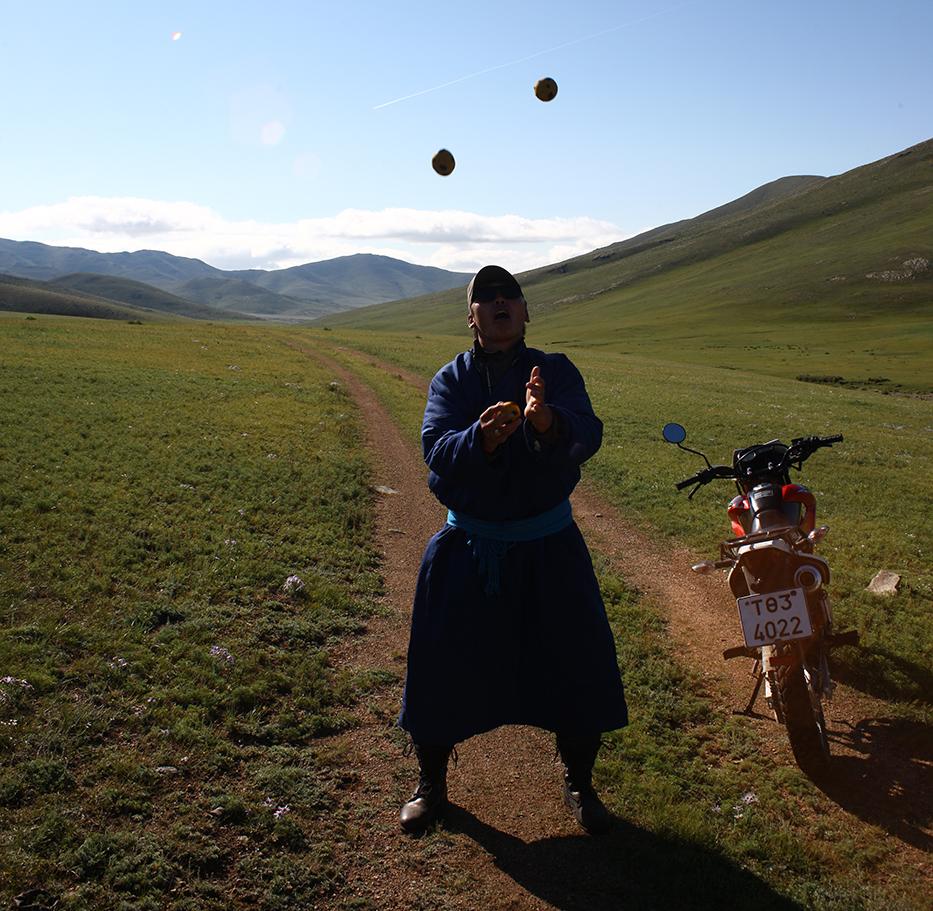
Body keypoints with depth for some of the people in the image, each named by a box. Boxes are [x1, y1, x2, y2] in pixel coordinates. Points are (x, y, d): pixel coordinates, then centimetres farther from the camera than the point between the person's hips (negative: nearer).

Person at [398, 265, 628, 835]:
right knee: (443, 668, 7)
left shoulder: (556, 372, -4)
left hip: (549, 545, 0)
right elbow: (437, 449, -18)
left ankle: (580, 785, 31)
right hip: (468, 547, 1)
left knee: (576, 663, 5)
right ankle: (431, 785, 31)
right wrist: (480, 439, -40)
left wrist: (547, 423, -45)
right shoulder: (451, 380, -1)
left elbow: (588, 435, -22)